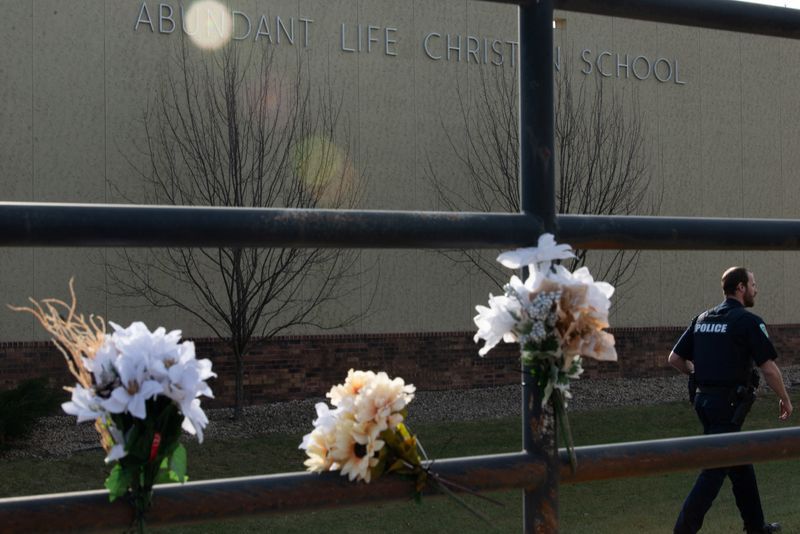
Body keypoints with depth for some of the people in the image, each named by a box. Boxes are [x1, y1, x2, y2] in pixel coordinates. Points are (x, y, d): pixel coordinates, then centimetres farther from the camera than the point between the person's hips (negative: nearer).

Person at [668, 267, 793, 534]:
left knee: (740, 462, 18)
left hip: (704, 399, 8)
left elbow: (675, 359, 9)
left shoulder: (702, 319, 9)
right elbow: (769, 368, -13)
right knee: (715, 469, -5)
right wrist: (785, 400, 1)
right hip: (728, 403, -8)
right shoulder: (748, 321, -11)